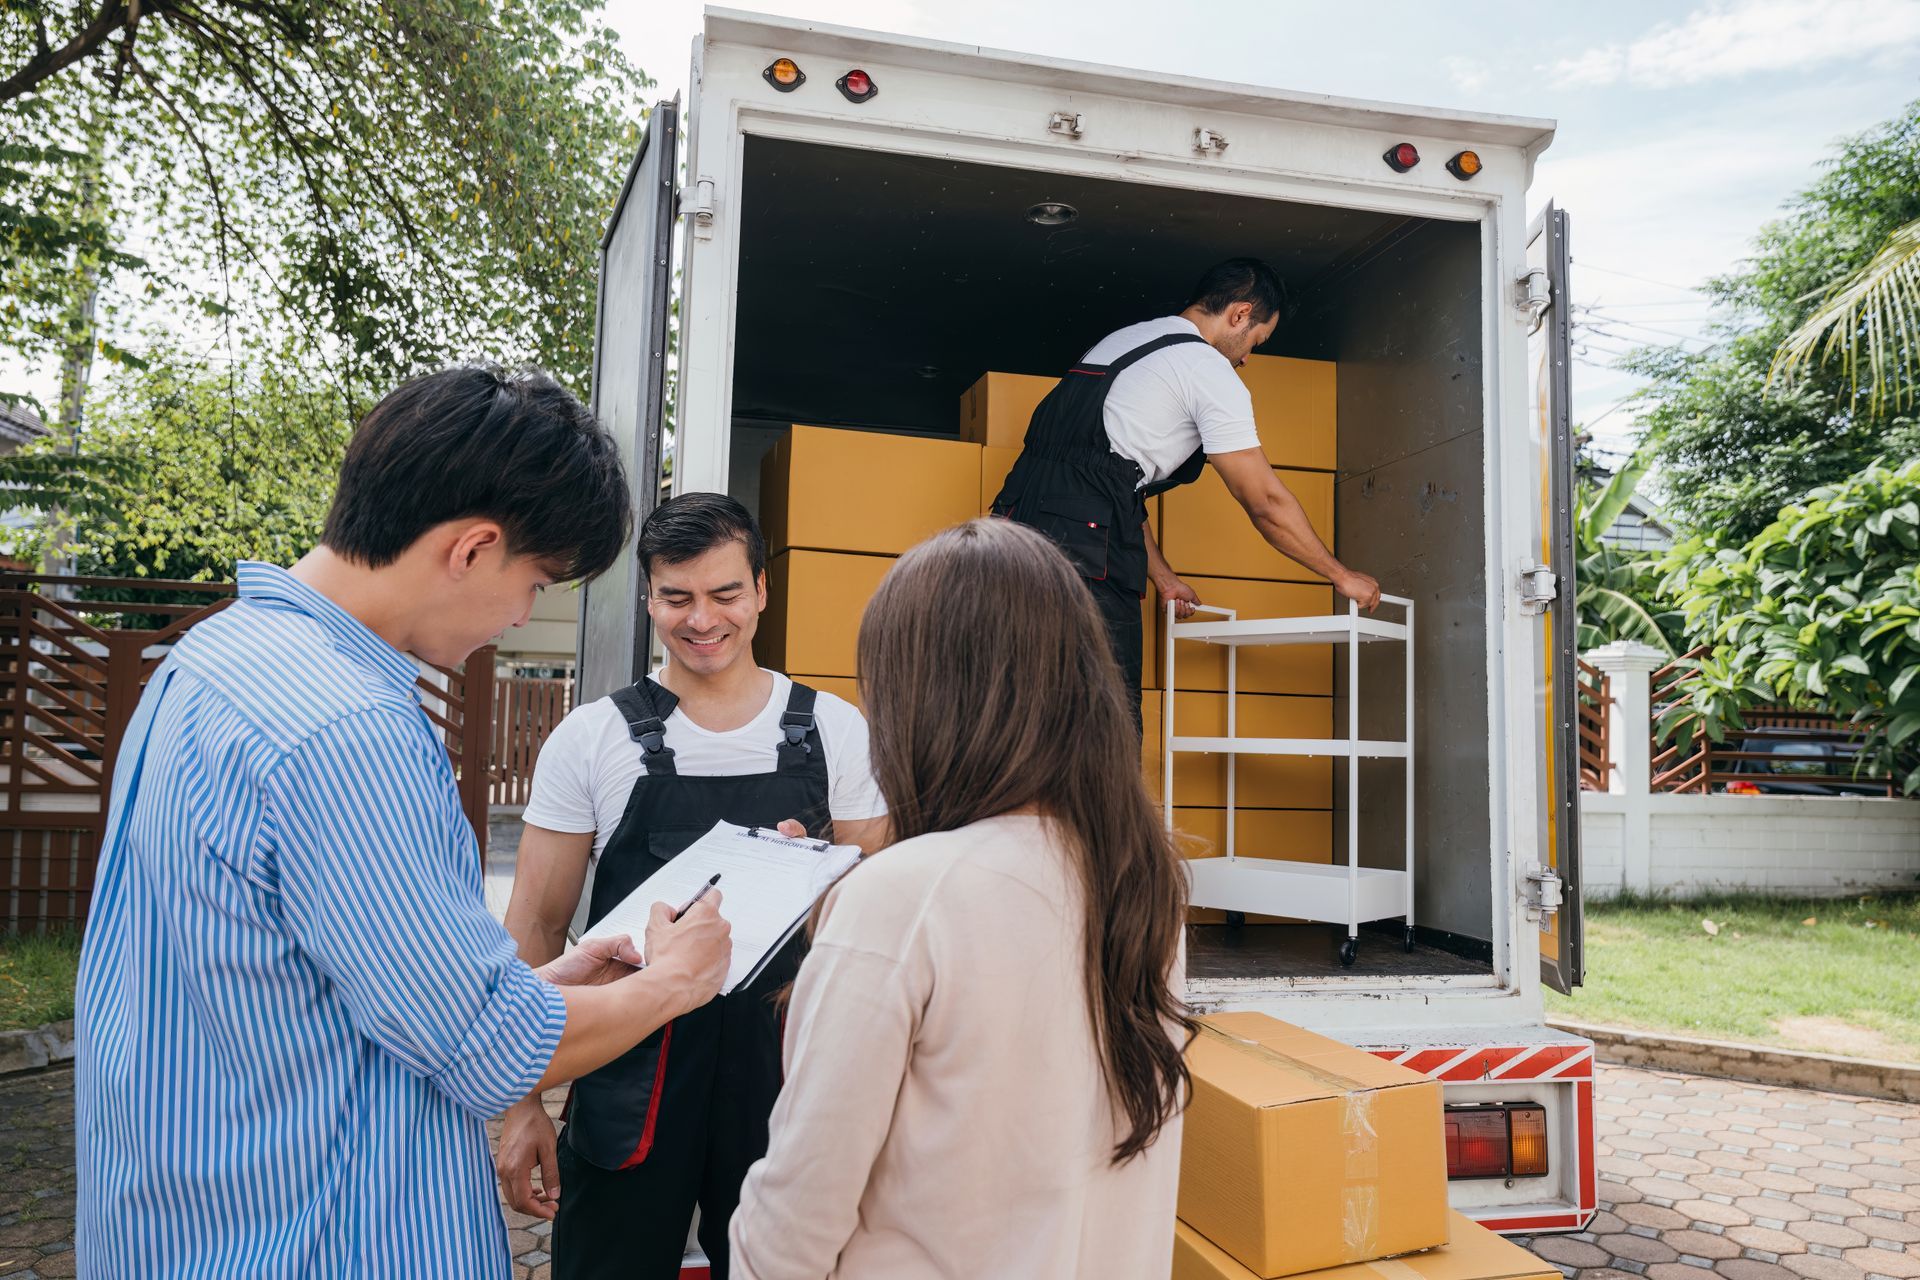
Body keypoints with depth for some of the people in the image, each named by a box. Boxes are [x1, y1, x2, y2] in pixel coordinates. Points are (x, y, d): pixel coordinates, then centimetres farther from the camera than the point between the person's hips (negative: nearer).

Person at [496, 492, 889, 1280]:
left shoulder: (835, 731, -1)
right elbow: (535, 926, 1)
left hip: (784, 1071, 1)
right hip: (631, 1075, -1)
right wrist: (521, 1103, -2)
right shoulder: (590, 739, -3)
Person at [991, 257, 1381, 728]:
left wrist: (1162, 576, 34)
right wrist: (1341, 575, 14)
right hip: (1084, 548, -9)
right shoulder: (1209, 370, 0)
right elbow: (1266, 502, 0)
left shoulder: (1121, 340, 27)